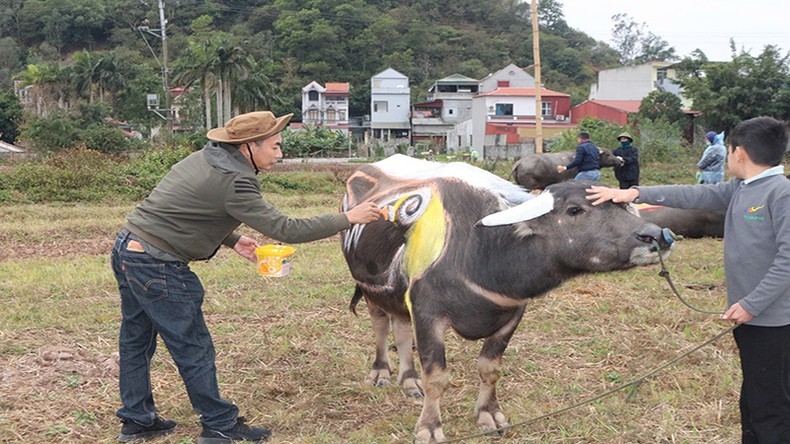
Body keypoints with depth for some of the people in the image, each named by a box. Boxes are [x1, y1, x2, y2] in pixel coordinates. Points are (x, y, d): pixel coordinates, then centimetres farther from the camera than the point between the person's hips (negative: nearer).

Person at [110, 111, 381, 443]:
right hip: (156, 266, -10)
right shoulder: (234, 184, -20)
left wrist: (233, 240, 10)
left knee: (136, 339, 18)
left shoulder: (204, 158, 8)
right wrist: (348, 218, -14)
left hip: (127, 247, 10)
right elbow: (285, 230, -20)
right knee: (193, 348, 2)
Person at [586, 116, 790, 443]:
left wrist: (752, 304, -20)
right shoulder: (738, 190, 9)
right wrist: (636, 193, 1)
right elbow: (695, 195, 7)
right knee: (752, 401, 19)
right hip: (748, 316, 8)